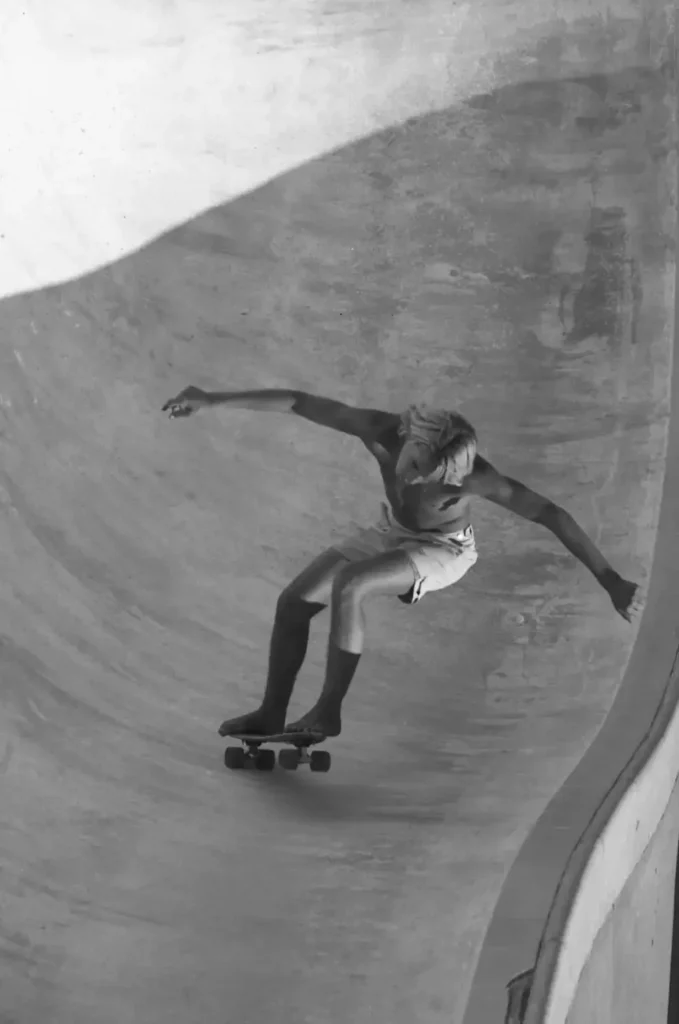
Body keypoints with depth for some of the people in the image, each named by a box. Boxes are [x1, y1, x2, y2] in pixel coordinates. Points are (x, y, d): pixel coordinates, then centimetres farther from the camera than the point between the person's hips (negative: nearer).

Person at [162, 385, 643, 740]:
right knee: (294, 601, -3)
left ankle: (329, 711, -17)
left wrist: (612, 581, -38)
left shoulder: (475, 476, -38)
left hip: (442, 551, -5)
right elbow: (298, 402, -25)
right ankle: (272, 715, 12)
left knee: (347, 588, -31)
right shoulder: (382, 431, -31)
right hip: (391, 532, 5)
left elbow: (553, 515, -35)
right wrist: (214, 399, -24)